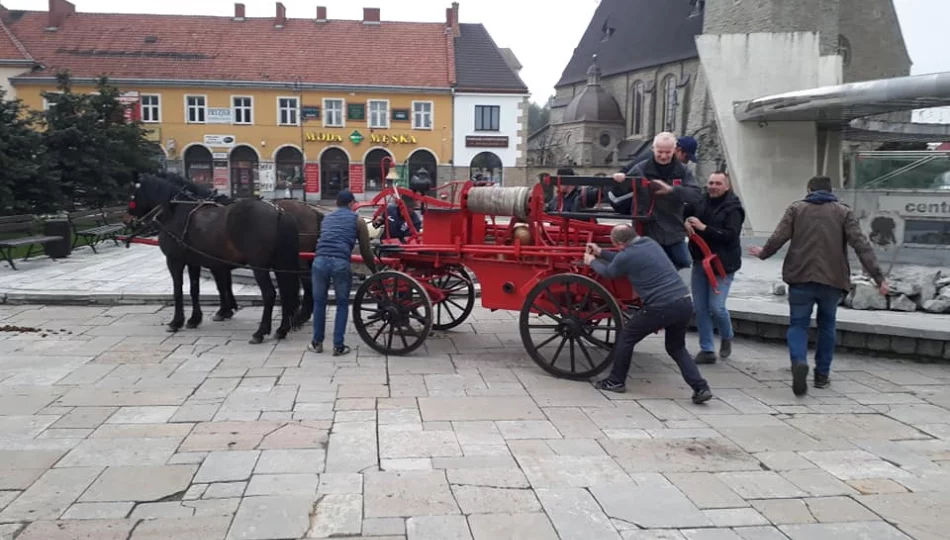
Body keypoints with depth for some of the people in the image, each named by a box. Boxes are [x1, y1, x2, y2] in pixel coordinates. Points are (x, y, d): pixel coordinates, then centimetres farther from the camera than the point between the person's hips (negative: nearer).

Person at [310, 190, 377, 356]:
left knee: (319, 302, 18)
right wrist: (374, 271, 25)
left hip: (320, 260, 3)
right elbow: (365, 251, 12)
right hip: (341, 263, -3)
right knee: (342, 304, 12)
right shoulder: (357, 220, 14)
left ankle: (317, 343, 26)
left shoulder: (326, 218, 27)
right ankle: (338, 346, 12)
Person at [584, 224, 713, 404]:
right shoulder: (650, 242, 15)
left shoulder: (626, 256, -7)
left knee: (626, 337, 15)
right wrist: (600, 253, 38)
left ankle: (616, 382, 25)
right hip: (685, 302, 7)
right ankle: (701, 388, 12)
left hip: (661, 307, -7)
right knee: (677, 348, 24)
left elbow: (608, 273, 15)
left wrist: (591, 261, 33)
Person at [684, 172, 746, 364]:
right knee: (700, 308, 6)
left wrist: (703, 227, -21)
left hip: (722, 265, -5)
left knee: (716, 307, -9)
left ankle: (727, 337, 22)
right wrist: (685, 222, -9)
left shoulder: (733, 208, -9)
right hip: (700, 262, 5)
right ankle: (706, 350, 17)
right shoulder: (700, 201, 5)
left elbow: (730, 235, -18)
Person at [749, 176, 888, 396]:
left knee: (798, 324, 5)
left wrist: (763, 253, 18)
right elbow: (861, 245, -3)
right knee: (826, 325, 18)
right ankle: (822, 374, 22)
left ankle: (799, 362, -21)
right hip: (832, 279, 1)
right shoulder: (843, 212, 7)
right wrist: (878, 276, -5)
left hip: (801, 278, -1)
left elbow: (778, 238, -2)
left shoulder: (796, 208, 7)